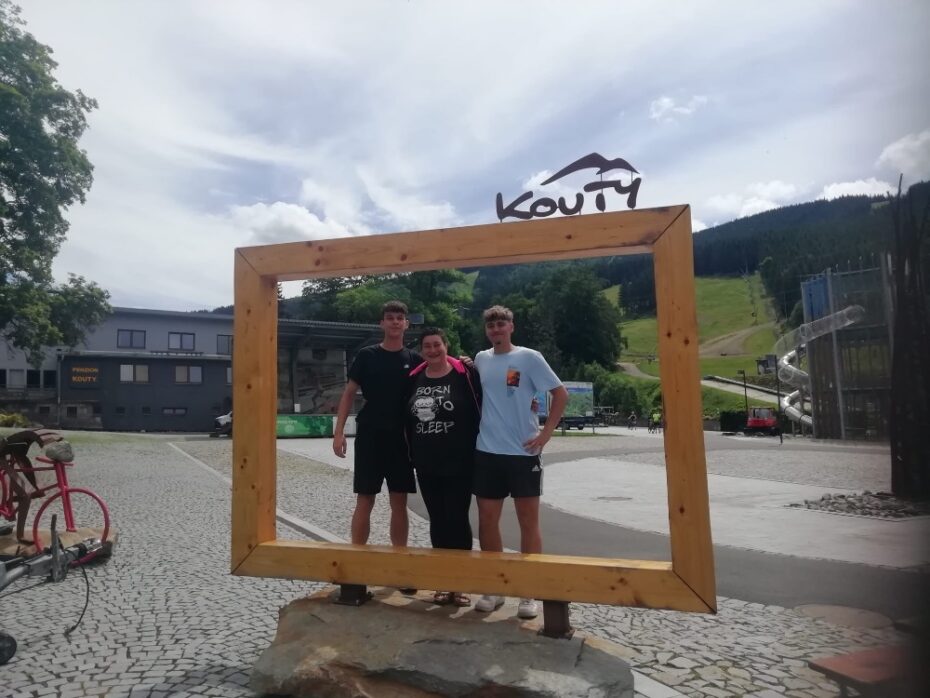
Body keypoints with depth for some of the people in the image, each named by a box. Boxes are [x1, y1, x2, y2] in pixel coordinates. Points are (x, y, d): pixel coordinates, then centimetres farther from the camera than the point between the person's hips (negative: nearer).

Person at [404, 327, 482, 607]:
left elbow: (481, 411, -7)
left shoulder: (465, 374, -8)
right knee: (437, 521, 12)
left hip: (459, 463, -5)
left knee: (457, 520, 2)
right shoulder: (414, 379, 7)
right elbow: (407, 419, 14)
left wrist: (475, 449, -8)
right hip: (426, 465, 5)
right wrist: (413, 453, 12)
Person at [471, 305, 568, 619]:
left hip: (523, 452, -4)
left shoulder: (529, 357, -5)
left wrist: (545, 433, -9)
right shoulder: (480, 359, 8)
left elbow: (560, 394, -5)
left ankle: (530, 593, 16)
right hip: (487, 452, 4)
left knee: (528, 522, 4)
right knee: (487, 521, 8)